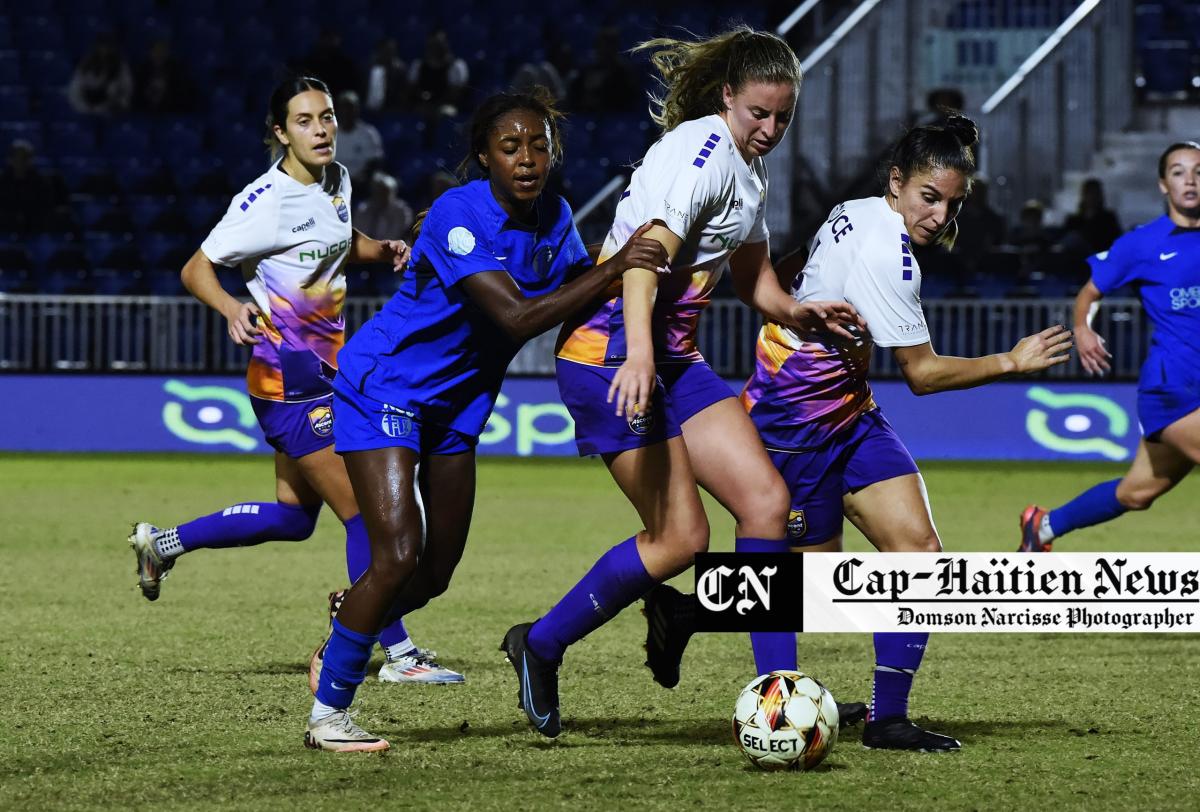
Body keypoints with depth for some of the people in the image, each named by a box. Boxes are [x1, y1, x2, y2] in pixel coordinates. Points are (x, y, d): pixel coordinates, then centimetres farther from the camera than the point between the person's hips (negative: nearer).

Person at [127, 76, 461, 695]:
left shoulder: (336, 181, 7)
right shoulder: (266, 202, -17)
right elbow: (197, 268, -13)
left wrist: (383, 250, 6)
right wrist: (231, 308, -32)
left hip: (323, 369, 9)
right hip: (289, 378, -9)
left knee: (293, 516, 17)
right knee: (364, 511, -8)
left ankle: (161, 544, 31)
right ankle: (398, 654, -1)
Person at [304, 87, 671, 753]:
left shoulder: (553, 218, -2)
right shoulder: (457, 216, -25)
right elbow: (518, 317, -34)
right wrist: (614, 268, -40)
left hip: (458, 401, 8)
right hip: (383, 389, -8)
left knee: (435, 573, 9)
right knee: (398, 557, -18)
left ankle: (339, 650, 36)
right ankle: (327, 716, -5)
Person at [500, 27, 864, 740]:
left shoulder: (752, 169, 14)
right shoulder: (701, 152, -16)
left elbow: (752, 273, 26)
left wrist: (795, 311, 4)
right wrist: (638, 352, -43)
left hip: (675, 355, 9)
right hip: (611, 350, -9)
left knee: (767, 502, -4)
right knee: (681, 536, -11)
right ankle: (539, 647, 8)